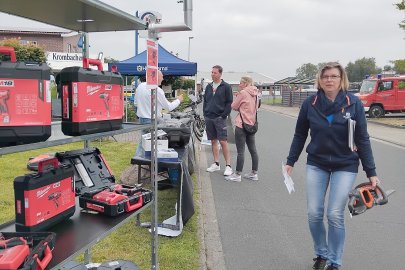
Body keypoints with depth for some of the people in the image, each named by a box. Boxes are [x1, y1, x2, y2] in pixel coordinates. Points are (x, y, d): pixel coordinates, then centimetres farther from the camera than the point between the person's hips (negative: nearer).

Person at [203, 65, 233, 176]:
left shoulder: (226, 87, -2)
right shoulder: (208, 86, 14)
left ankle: (228, 166, -4)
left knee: (223, 141, -9)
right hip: (209, 118, 6)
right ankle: (216, 164, 18)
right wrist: (205, 113, 8)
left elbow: (229, 102, -5)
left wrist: (224, 115, -12)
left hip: (220, 118, -5)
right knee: (213, 141, 10)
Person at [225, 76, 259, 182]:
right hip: (252, 124, 8)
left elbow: (234, 106, -5)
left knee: (240, 151, -3)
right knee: (253, 150, 12)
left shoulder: (243, 93, -11)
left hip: (242, 124, -8)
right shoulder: (255, 94, 11)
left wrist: (237, 96, 11)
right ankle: (254, 173, 20)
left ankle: (238, 175, 3)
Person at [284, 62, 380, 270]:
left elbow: (362, 140, -6)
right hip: (316, 165, 2)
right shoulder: (310, 104, -6)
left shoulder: (354, 104, -10)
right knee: (314, 214, 1)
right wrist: (290, 162, 7)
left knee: (335, 216, -3)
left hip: (345, 167, -2)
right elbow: (300, 135, 5)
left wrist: (371, 173, -5)